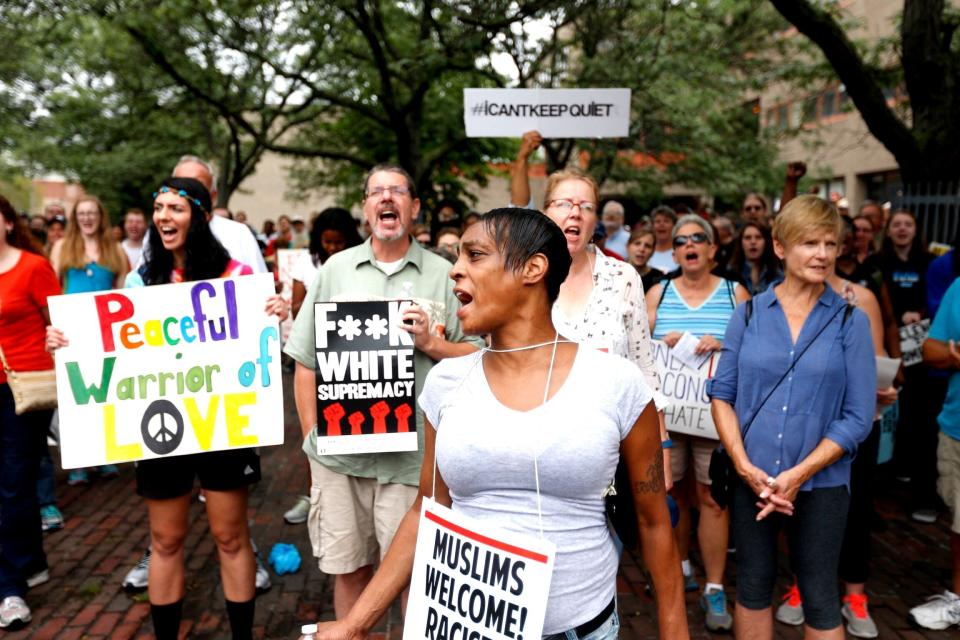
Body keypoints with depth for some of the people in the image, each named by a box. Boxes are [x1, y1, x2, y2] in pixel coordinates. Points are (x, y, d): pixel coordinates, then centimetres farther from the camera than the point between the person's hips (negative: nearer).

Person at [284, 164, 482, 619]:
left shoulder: (443, 274, 2)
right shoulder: (336, 269, 7)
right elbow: (305, 361, 8)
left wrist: (431, 343, -15)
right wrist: (311, 435, 4)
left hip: (413, 454, -2)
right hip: (337, 451, 2)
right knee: (347, 568, 15)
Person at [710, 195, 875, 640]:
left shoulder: (850, 321, -3)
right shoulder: (749, 313, 1)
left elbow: (857, 417, -6)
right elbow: (722, 394, 1)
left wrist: (797, 474, -14)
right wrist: (745, 465, -11)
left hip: (821, 484, -1)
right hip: (751, 480, 1)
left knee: (819, 596, 11)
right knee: (753, 585, 15)